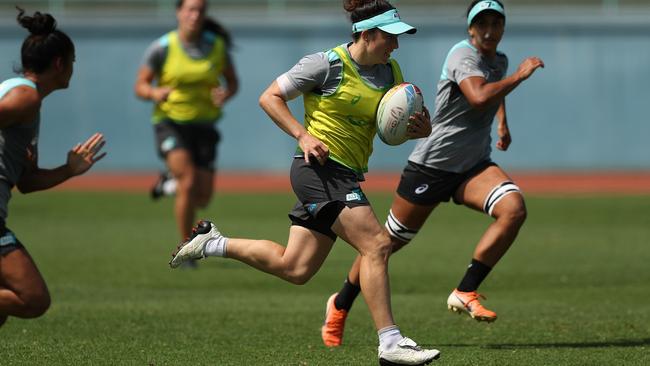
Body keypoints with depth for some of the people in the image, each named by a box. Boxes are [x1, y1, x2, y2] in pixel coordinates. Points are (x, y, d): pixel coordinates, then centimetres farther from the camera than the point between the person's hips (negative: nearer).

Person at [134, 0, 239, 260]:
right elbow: (140, 87, -4)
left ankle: (172, 183, 37)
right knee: (189, 183, -25)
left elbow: (233, 82, 9)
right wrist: (156, 93, -27)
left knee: (202, 198, 0)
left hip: (203, 126, 3)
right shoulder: (161, 48, -10)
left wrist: (225, 95, -15)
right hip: (170, 123, -3)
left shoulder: (217, 45, -3)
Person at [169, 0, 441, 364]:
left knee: (294, 268, 10)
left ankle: (214, 243, 25)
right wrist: (303, 136, -18)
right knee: (376, 245, -19)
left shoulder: (390, 72, 9)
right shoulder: (328, 64, -11)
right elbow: (270, 97, -6)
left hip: (346, 176, 8)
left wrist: (421, 129, -6)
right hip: (320, 168, -8)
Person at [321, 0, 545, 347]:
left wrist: (503, 122, 29)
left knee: (514, 209, -23)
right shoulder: (463, 55, -17)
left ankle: (464, 293, -16)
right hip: (431, 164, -6)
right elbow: (479, 97, -38)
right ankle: (341, 305, 29)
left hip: (473, 166, 6)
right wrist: (519, 75, -28)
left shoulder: (499, 61, 9)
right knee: (390, 241, 4)